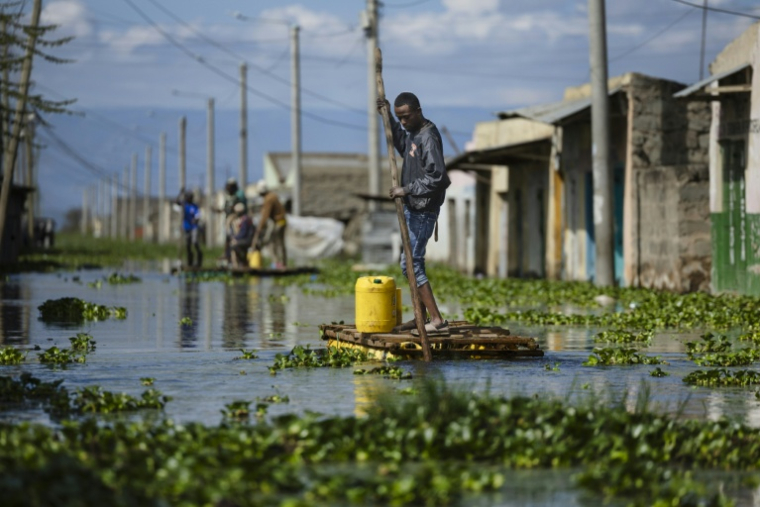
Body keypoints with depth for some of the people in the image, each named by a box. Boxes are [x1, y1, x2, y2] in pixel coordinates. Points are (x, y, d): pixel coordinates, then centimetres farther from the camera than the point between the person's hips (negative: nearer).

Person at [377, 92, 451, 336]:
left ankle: (437, 320, -15)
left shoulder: (429, 137, -20)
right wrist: (389, 119, 22)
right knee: (410, 262, 15)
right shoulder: (413, 132, 10)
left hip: (423, 211, -10)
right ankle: (421, 317, 23)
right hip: (412, 208, 10)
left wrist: (406, 189, -23)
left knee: (411, 263, -13)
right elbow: (402, 145, 34)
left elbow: (436, 177, -26)